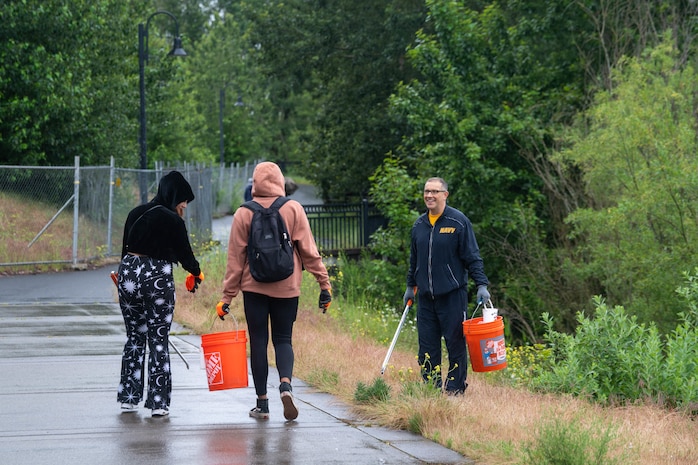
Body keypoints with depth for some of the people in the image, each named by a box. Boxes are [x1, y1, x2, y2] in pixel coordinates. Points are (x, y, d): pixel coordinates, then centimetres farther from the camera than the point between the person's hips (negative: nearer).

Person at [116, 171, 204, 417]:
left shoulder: (135, 214, 9)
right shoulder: (172, 219, -9)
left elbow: (126, 248, 13)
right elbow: (184, 253, -2)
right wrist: (196, 273, 19)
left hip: (128, 274, 5)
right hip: (157, 278, -5)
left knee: (134, 338, 15)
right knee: (159, 341, 2)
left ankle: (129, 397, 16)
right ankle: (158, 402, 2)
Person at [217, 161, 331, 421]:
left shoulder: (244, 214, -2)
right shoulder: (293, 209, -2)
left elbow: (235, 258, -1)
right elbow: (309, 251, -4)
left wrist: (227, 296, 4)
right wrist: (324, 284, 0)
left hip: (254, 287, 0)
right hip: (287, 288, 0)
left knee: (258, 341, 8)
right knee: (283, 339, 10)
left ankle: (262, 402, 7)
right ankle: (285, 384, -17)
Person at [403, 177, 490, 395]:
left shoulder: (458, 221, -5)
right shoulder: (419, 224, 11)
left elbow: (472, 257, -5)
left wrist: (481, 284, -11)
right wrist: (410, 286, 24)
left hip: (452, 294, -5)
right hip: (425, 296, 5)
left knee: (455, 343, -1)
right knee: (427, 345, 5)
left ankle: (455, 389, 6)